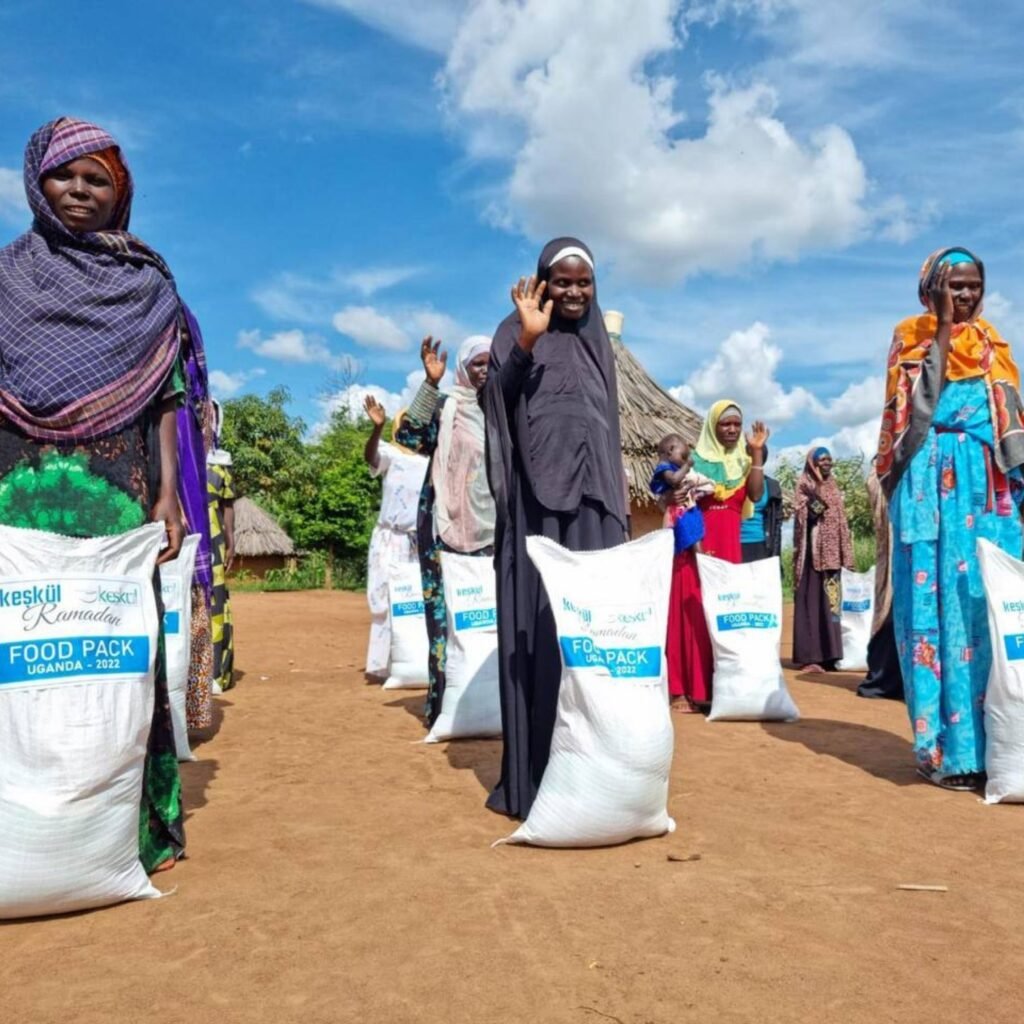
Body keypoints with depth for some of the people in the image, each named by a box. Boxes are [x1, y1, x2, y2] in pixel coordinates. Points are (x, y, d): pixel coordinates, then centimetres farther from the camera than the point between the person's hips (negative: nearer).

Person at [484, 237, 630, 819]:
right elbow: (497, 396, -15)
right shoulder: (517, 332, 3)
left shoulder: (597, 340, 18)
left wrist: (617, 498, 16)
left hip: (592, 499, 5)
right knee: (538, 625, -6)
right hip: (538, 499, -5)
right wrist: (526, 343, -30)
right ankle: (533, 774, 0)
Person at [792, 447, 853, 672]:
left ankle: (828, 653, 11)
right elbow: (805, 515, -16)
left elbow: (840, 521, 19)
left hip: (832, 552, 7)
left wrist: (845, 555, 15)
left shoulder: (832, 486, 17)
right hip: (815, 551, -7)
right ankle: (809, 656, -8)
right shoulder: (805, 486, -3)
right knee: (813, 600, -9)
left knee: (830, 599, 6)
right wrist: (815, 500, -33)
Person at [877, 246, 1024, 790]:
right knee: (939, 600, -7)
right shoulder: (912, 338, 5)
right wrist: (942, 328, -9)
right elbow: (920, 404, -11)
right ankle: (948, 748, -3)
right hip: (934, 482, -4)